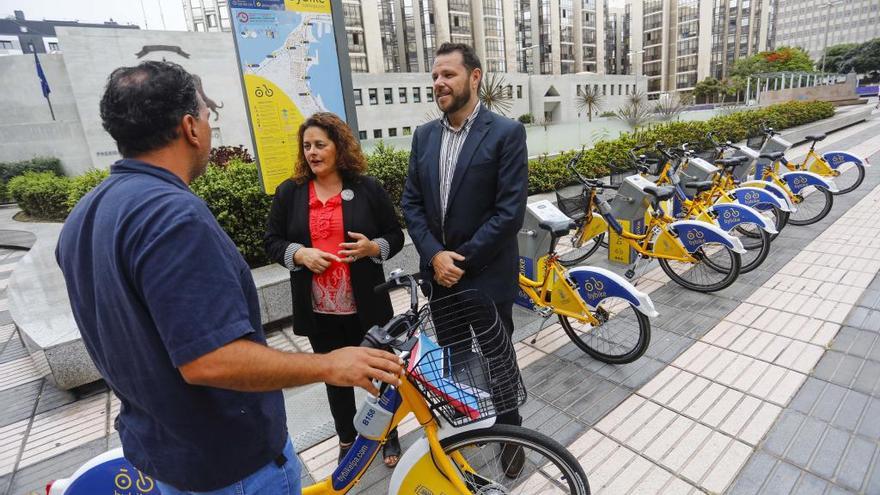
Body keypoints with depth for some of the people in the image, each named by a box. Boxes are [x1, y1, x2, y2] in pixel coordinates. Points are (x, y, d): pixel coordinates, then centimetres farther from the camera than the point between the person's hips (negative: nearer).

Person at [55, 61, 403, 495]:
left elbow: (121, 338, 11)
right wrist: (329, 366, -25)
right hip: (228, 460, -8)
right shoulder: (172, 214, -30)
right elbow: (210, 362, -33)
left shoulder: (82, 217, 1)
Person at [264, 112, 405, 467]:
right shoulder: (289, 192, 2)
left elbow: (395, 236, 3)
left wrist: (372, 247, -18)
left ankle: (389, 434, 37)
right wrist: (299, 254, -14)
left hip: (365, 306, -1)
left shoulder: (367, 188, -2)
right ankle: (347, 439, 39)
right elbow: (272, 241, 6)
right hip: (319, 310, 2)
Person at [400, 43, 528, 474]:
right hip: (439, 272, 5)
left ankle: (510, 432, 38)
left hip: (486, 274, -4)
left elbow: (511, 210, -15)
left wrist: (463, 259, -15)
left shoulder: (506, 133, -10)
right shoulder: (424, 135, 6)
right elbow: (411, 203, 4)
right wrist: (434, 255, -10)